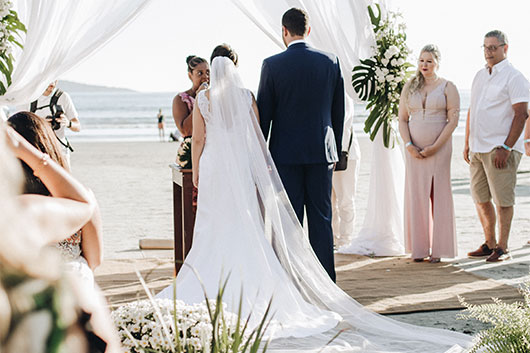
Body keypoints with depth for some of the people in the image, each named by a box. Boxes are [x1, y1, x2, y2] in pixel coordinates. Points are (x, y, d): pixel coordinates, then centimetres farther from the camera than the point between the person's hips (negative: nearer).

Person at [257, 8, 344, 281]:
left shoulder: (272, 65, -6)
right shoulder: (330, 62, 2)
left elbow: (263, 113, -3)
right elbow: (339, 112, 8)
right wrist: (335, 150, 17)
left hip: (285, 153, -2)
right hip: (321, 152, 3)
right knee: (321, 218, 7)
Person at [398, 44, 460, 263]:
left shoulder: (447, 87, 1)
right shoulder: (409, 87, 11)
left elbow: (453, 120, -5)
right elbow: (402, 119, 9)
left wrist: (435, 147, -12)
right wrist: (409, 145, -5)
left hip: (439, 148, -3)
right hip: (414, 150, 3)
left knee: (439, 194, -3)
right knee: (416, 195, 2)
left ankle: (438, 248, 1)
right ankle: (419, 248, 8)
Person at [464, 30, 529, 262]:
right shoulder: (480, 76, 18)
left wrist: (506, 148, -18)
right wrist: (467, 143, 17)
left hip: (500, 149, -8)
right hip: (478, 148, 8)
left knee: (503, 199, -3)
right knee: (480, 199, 10)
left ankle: (502, 248, 4)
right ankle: (489, 244, 21)